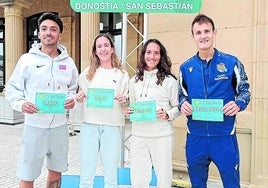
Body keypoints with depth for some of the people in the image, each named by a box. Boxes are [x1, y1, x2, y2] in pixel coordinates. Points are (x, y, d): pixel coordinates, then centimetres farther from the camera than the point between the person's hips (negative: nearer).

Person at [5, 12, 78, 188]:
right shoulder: (27, 59, -3)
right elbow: (12, 88, 3)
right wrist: (21, 104, -16)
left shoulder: (68, 62, 6)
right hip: (34, 126, -3)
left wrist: (72, 99, -5)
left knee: (56, 171, 17)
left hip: (60, 126, 3)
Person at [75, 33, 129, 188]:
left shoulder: (122, 74, 6)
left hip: (112, 127, -1)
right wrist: (79, 97, -5)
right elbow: (80, 96, 17)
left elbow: (128, 102, 10)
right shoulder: (88, 72, 9)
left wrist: (124, 101, -11)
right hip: (89, 125, 1)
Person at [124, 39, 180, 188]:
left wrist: (168, 115, -17)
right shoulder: (134, 81, 11)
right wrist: (128, 113, -1)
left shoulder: (169, 80, -1)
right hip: (138, 135, 3)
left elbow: (177, 107, 2)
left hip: (162, 136, -3)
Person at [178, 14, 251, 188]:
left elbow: (244, 90, 4)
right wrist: (183, 104, -9)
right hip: (195, 136, 3)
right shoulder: (186, 67, 5)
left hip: (224, 135, -2)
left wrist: (238, 104, -16)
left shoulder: (231, 63, -2)